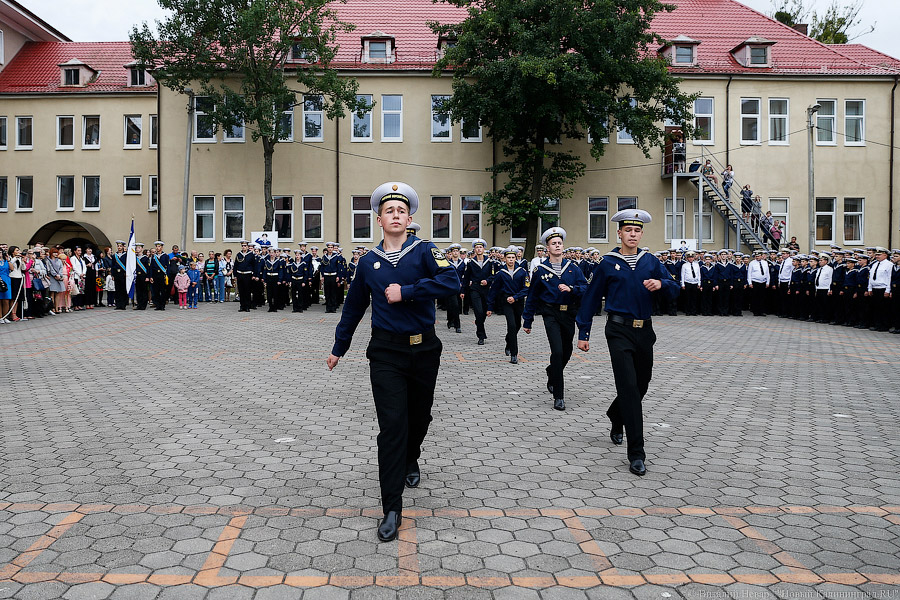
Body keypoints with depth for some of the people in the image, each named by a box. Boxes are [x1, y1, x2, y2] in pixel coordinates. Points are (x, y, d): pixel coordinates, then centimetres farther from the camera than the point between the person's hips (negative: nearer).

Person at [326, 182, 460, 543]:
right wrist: (339, 348, 20)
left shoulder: (424, 251, -4)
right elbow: (354, 307, 15)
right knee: (392, 424, -8)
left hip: (424, 349, 0)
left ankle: (410, 460, 51)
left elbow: (451, 282, -22)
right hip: (386, 352, 0)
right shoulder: (369, 262, 5)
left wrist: (406, 291, -24)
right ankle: (392, 509, -3)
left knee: (420, 415, 17)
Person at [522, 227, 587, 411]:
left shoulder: (573, 268, 6)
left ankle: (551, 372, 48)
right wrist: (527, 321, 6)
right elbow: (532, 297, 6)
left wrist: (571, 289, -22)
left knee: (567, 351, 14)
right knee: (557, 352, -14)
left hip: (569, 315, 3)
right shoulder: (540, 270, 0)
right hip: (551, 314, -3)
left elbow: (585, 289, -2)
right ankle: (558, 397, -6)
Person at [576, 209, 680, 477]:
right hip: (619, 331, -4)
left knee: (641, 385, 14)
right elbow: (591, 299, 4)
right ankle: (636, 454, -9)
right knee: (629, 387, -12)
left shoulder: (650, 261, 10)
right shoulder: (608, 264, 1)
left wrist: (661, 283, -17)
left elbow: (675, 289, 7)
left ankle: (616, 417, 46)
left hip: (644, 331, 5)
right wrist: (583, 333, 2)